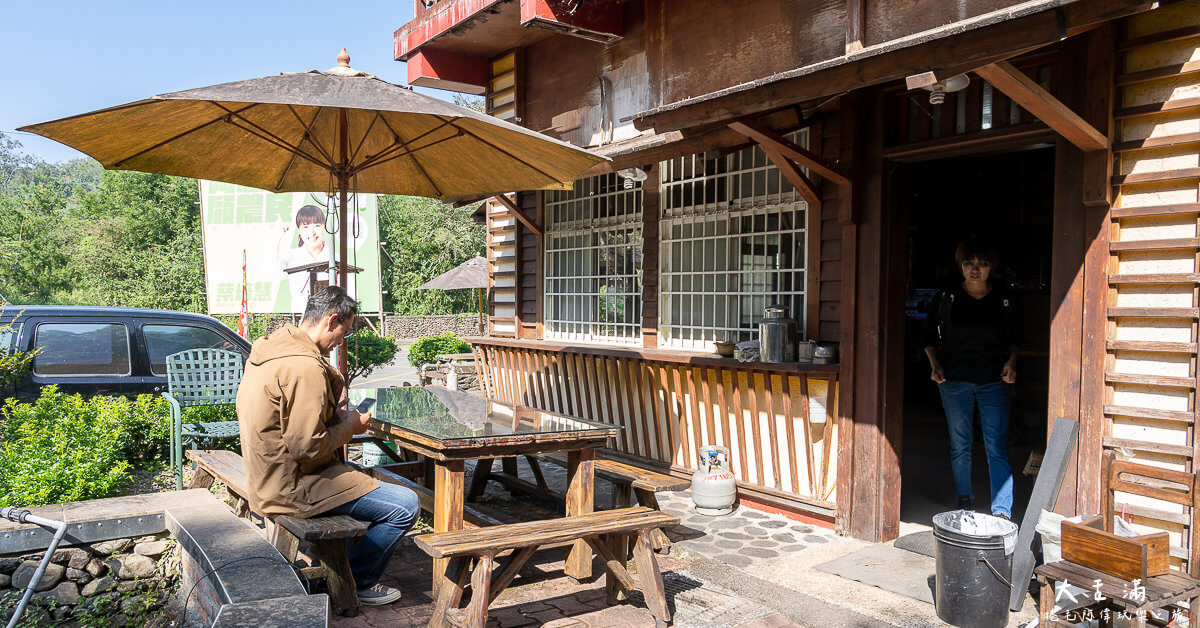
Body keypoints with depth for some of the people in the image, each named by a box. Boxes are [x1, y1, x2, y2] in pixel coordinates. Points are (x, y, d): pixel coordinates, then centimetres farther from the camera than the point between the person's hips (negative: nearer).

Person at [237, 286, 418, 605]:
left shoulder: (268, 347, 7)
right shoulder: (305, 368, -26)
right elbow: (307, 447, -27)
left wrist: (338, 416, 6)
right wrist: (349, 427, -10)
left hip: (267, 476, 11)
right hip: (290, 488, -11)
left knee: (365, 476, 30)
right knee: (405, 507, -11)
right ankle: (356, 582, 9)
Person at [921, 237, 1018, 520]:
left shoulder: (1003, 300, 3)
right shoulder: (945, 298, 1)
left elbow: (1013, 340, 14)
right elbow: (929, 339, 9)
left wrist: (1011, 362, -4)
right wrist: (935, 365, -7)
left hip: (994, 382, 0)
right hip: (955, 381, 1)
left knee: (997, 447, -6)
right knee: (960, 445, 10)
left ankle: (1002, 511, -2)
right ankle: (965, 499, 27)